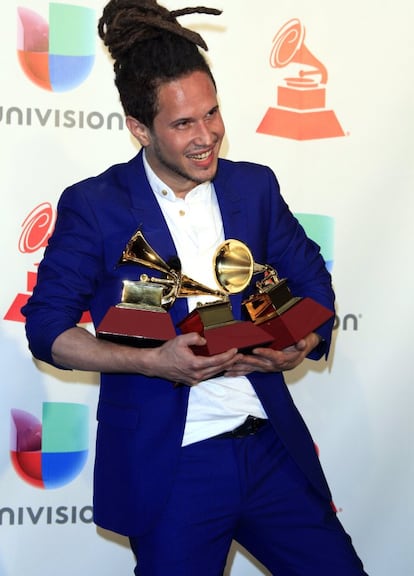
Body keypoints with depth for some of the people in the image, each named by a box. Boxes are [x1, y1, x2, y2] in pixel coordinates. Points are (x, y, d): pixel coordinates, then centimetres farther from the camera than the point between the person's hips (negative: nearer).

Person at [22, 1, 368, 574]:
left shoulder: (255, 186, 6)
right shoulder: (93, 205, -4)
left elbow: (311, 280, 14)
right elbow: (47, 328, -4)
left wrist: (301, 343, -8)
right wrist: (153, 362, -18)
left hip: (273, 453, 4)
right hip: (169, 471, -3)